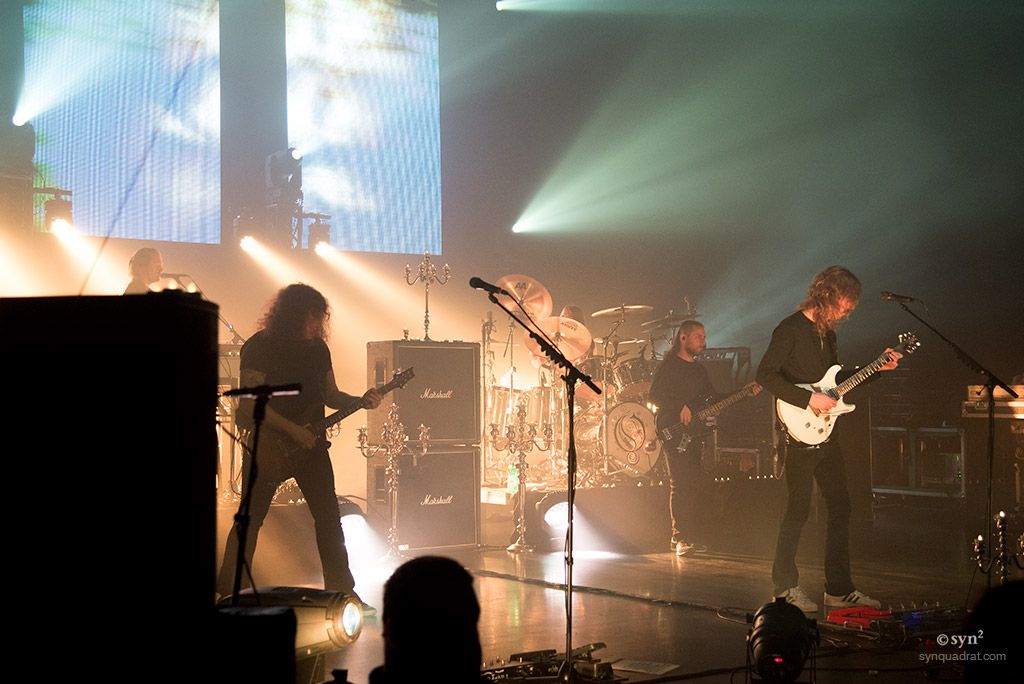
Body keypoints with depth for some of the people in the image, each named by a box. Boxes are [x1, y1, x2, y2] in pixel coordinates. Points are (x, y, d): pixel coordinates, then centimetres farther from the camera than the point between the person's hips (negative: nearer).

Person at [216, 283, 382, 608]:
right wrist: (292, 429, -21)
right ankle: (228, 591, 11)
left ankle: (341, 591, 10)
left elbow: (330, 395, 13)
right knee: (249, 518, 1)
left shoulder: (318, 347, 6)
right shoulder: (259, 346, -11)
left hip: (310, 444, 5)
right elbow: (251, 401, -17)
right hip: (268, 447, -5)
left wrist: (360, 401, -5)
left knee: (328, 517, 2)